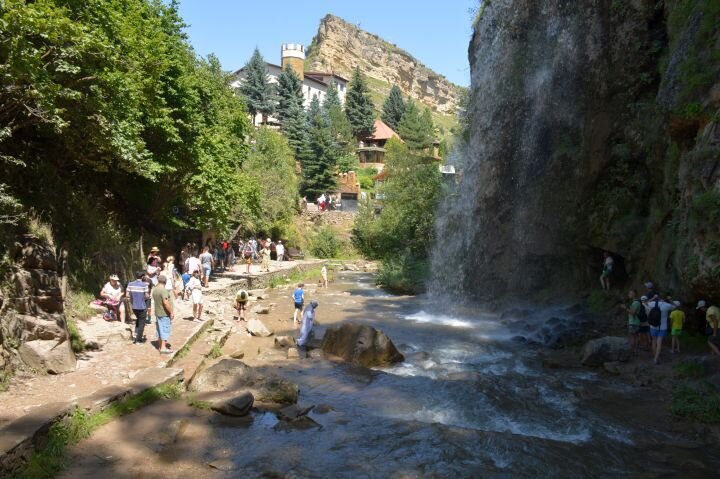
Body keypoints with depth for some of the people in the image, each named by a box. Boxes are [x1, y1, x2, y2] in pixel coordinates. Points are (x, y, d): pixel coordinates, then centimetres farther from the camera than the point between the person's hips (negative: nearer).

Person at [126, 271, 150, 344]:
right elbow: (147, 296, -15)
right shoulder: (144, 285, -15)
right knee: (141, 323, 8)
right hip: (142, 307, -5)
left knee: (138, 319, 29)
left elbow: (127, 295, 0)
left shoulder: (130, 284, -2)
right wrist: (149, 295, 7)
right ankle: (138, 340, 10)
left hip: (133, 307, 5)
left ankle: (136, 334, 21)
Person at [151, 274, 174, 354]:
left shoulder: (154, 290, 6)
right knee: (165, 330, -3)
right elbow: (166, 303, -25)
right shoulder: (163, 290, -21)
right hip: (165, 313, -9)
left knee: (160, 330, 16)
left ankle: (160, 346, 25)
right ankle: (163, 348, -1)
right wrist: (171, 312, -16)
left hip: (158, 313, 9)